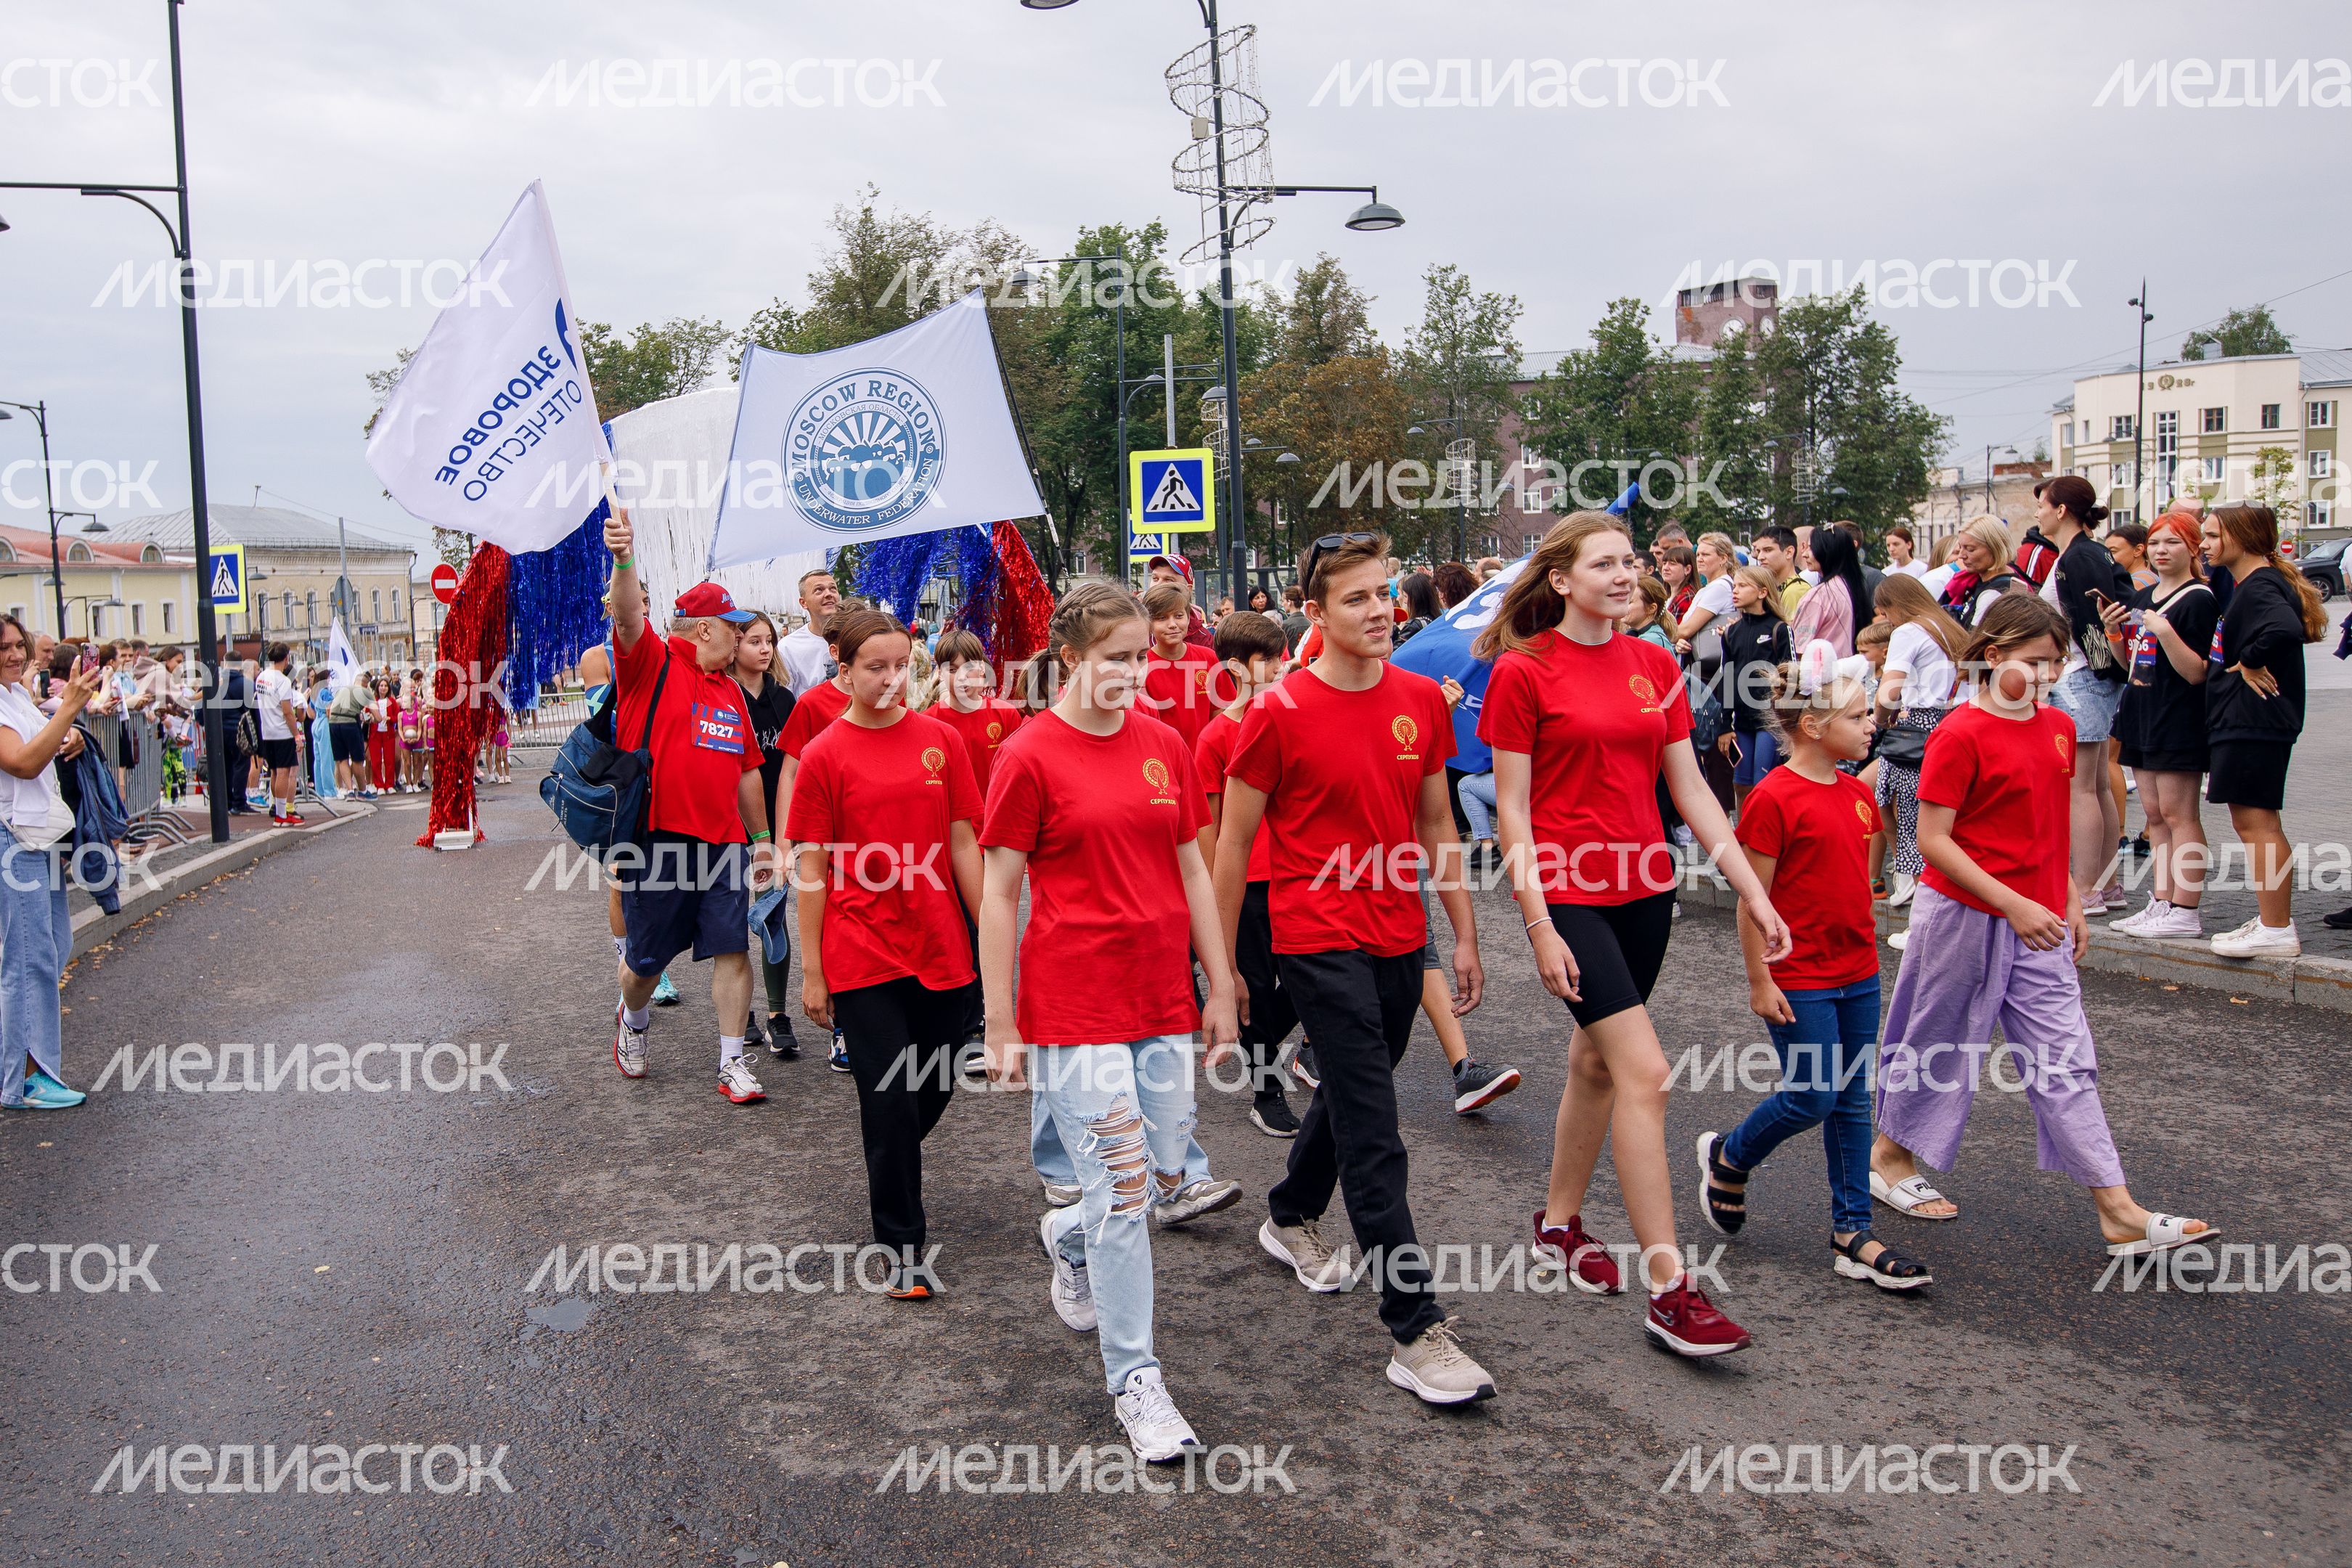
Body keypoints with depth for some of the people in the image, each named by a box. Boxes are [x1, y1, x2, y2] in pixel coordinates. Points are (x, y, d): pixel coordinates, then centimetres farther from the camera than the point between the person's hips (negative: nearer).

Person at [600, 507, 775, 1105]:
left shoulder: (730, 689, 16)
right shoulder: (653, 664, -2)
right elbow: (629, 619, -24)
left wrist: (762, 838, 20)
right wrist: (624, 560, -42)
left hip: (724, 842, 5)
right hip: (656, 840, -5)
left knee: (732, 949, -2)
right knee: (646, 959, 9)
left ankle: (732, 1065, 6)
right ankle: (632, 1020, 41)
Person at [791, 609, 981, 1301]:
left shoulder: (939, 739, 2)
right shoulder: (824, 755, -5)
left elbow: (963, 842, 6)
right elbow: (811, 869, -3)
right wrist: (811, 971, -3)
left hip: (941, 948, 3)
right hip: (863, 954, -3)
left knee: (935, 1090, 14)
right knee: (890, 1099, 0)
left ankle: (891, 1173, 45)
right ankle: (902, 1245, 15)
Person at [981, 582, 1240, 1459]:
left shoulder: (1163, 746, 6)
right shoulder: (1030, 757, -8)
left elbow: (1193, 872, 12)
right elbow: (998, 895, -6)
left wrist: (1220, 990, 11)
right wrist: (1001, 1028, -7)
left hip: (1162, 999, 6)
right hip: (1074, 1005, -5)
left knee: (1166, 1177, 12)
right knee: (1121, 1189, -3)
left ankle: (1068, 1238, 44)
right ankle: (1134, 1379, 13)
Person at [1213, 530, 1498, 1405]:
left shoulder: (1423, 701, 4)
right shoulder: (1280, 714, -11)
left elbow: (1437, 826, 13)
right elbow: (1232, 846, -4)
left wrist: (1464, 935, 12)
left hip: (1399, 939, 6)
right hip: (1317, 941, -6)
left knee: (1349, 1095, 23)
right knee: (1374, 1135, -8)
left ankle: (1290, 1219, 49)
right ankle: (1416, 1331, -2)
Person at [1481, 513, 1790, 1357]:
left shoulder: (1655, 666, 7)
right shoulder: (1523, 672, -8)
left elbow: (1691, 791, 9)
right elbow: (1512, 811, -9)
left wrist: (1754, 892, 4)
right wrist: (1538, 925, -14)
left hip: (1643, 888, 6)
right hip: (1568, 893, -6)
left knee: (1597, 1059, 17)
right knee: (1644, 1071, -12)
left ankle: (1559, 1220, 36)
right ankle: (1669, 1291, -6)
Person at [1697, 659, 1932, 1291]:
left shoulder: (1857, 794, 7)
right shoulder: (1774, 799, -16)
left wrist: (1867, 956, 17)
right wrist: (1760, 982, -13)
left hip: (1857, 976, 8)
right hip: (1799, 982, -7)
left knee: (1853, 1102, 10)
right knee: (1812, 1098, -3)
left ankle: (1852, 1235, 17)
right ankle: (1727, 1158, 24)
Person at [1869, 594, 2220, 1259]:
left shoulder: (2058, 728, 8)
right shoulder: (1960, 735, -15)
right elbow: (1932, 840, -17)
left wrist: (2070, 899, 14)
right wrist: (2012, 904, -21)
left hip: (2037, 920, 7)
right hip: (1965, 916, -6)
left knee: (2065, 1060, 5)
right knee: (1939, 1040, 8)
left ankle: (2120, 1213, 4)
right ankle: (1890, 1157, 28)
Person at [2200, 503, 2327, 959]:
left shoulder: (2261, 587, -16)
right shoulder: (2247, 584, 17)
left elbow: (2285, 630, -36)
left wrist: (2249, 663, -22)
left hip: (2254, 722, -11)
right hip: (2240, 722, 11)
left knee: (2256, 821, -8)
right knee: (2252, 822, 14)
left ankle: (2277, 931, -5)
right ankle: (2271, 922, 20)